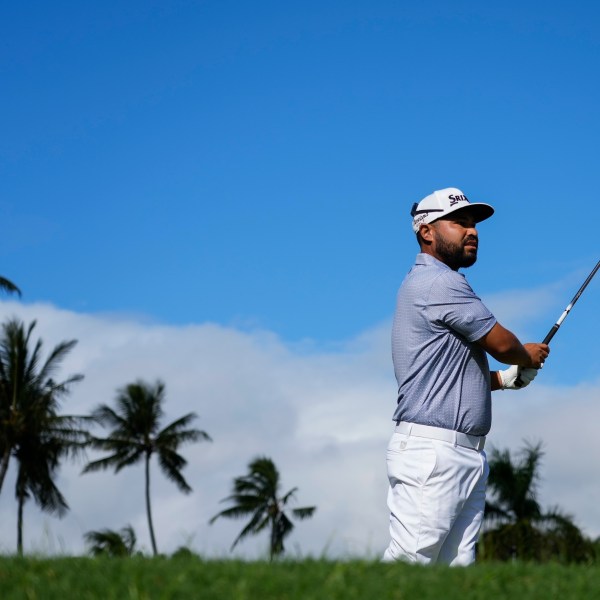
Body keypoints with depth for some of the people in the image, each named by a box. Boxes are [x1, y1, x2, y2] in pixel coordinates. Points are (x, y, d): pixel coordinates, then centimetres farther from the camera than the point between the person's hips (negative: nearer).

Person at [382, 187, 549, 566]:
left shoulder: (434, 283, 22)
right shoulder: (438, 282, -9)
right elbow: (501, 343, -7)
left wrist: (506, 378, 15)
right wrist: (528, 356, 15)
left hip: (469, 456, 10)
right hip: (432, 450, -10)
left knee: (457, 566, 4)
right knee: (410, 560, -14)